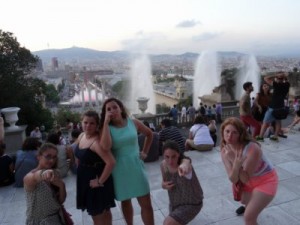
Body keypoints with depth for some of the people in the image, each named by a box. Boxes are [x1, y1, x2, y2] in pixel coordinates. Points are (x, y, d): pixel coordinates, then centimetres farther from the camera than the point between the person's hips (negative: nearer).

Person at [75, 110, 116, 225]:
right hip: (85, 180, 8)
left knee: (97, 215, 9)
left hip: (95, 182, -8)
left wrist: (100, 182, -26)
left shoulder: (97, 141, -28)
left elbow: (111, 162, -36)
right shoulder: (81, 136, 0)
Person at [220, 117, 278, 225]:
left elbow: (245, 179, -27)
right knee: (244, 200, 33)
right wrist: (237, 164, -39)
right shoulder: (225, 151, -19)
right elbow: (233, 180, -21)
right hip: (249, 181, 6)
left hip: (266, 181, -6)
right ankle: (250, 206, 69)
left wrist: (237, 164, -43)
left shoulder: (252, 149, -36)